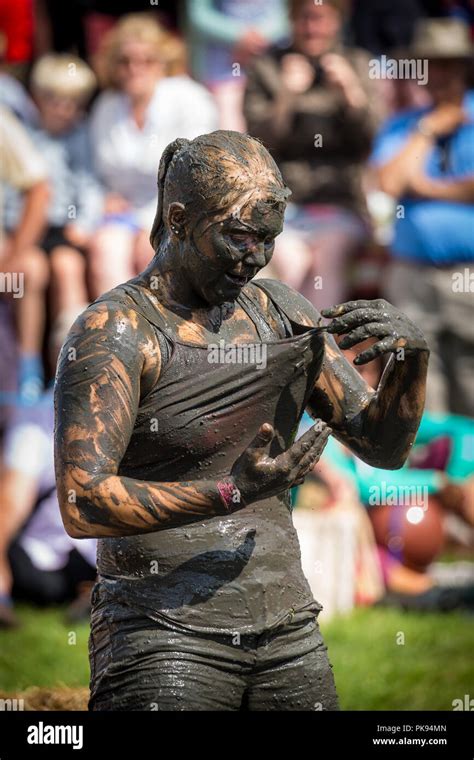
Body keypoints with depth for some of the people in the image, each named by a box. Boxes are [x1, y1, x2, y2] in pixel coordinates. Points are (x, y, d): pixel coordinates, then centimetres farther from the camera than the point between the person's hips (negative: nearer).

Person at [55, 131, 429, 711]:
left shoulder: (282, 313, 10)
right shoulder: (114, 331, -9)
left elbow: (382, 446, 15)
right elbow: (81, 503, -19)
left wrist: (410, 358, -5)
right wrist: (231, 494, -27)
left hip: (288, 635, 6)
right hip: (164, 636, -6)